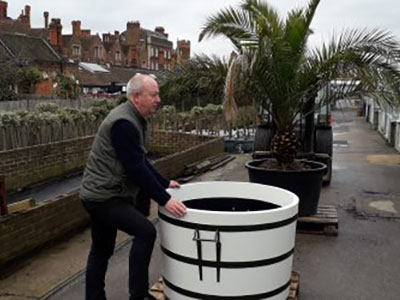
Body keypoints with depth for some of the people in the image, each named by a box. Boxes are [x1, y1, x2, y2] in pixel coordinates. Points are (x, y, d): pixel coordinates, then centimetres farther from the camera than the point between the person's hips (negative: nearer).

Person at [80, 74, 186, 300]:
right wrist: (164, 199, -25)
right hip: (104, 196, -10)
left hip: (102, 194, 10)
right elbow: (136, 169, -26)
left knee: (102, 250, 16)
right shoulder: (123, 123, -22)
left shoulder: (134, 120, 10)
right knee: (145, 231, -18)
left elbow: (140, 162, 16)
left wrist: (165, 183, 15)